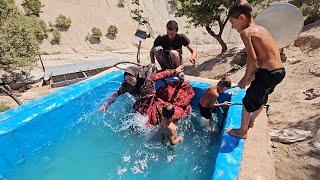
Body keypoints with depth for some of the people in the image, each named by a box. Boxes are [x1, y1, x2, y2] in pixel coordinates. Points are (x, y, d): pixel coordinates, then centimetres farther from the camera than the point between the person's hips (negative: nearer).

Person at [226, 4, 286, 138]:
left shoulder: (246, 32, -12)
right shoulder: (261, 29, 14)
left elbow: (252, 58, -20)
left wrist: (246, 78, -8)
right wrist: (252, 74, 18)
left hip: (268, 73, -9)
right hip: (280, 71, 9)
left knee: (248, 101, 9)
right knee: (261, 98, 28)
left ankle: (242, 131, 26)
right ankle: (251, 120, 51)